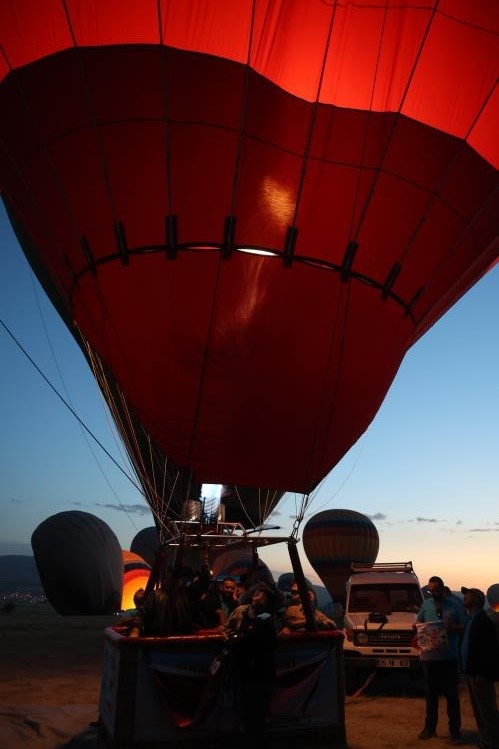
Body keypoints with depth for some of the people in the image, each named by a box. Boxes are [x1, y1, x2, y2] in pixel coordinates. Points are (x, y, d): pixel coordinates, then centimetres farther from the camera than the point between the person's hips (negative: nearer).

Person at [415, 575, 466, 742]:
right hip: (429, 655, 2)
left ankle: (454, 729, 17)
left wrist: (453, 627, -17)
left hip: (449, 656, -2)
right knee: (431, 693, 10)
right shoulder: (426, 604, 7)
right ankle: (430, 727, 20)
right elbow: (418, 624, 10)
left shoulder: (454, 605, 2)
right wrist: (417, 628, -12)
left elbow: (464, 627, 2)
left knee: (451, 693, 6)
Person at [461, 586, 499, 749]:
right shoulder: (472, 619, 15)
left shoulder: (483, 618, -15)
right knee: (479, 711, 15)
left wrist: (482, 672, -23)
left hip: (481, 673, -10)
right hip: (472, 672, 10)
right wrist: (467, 670, 16)